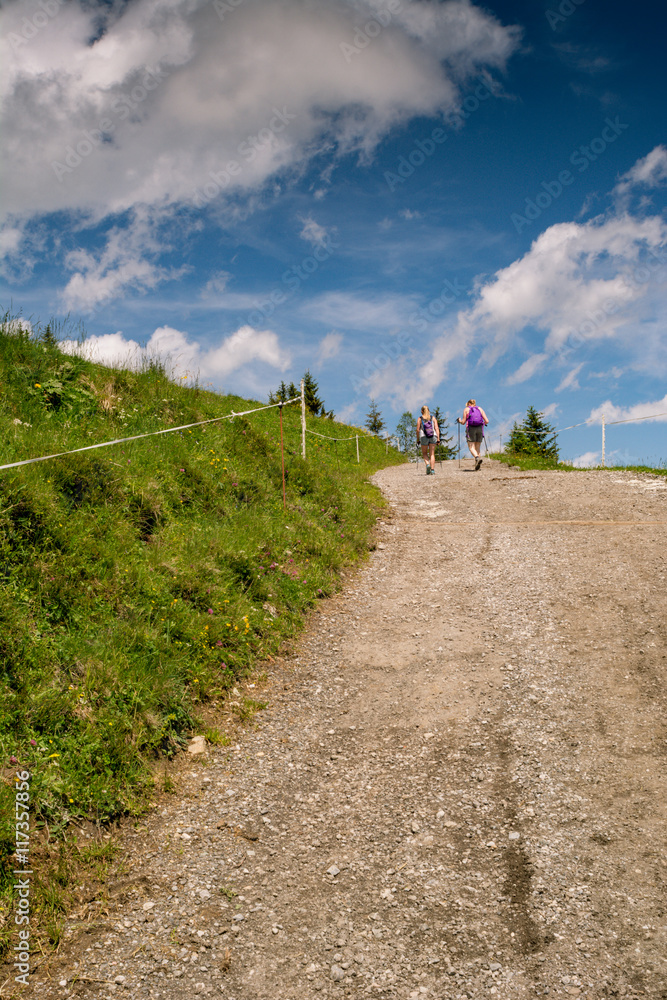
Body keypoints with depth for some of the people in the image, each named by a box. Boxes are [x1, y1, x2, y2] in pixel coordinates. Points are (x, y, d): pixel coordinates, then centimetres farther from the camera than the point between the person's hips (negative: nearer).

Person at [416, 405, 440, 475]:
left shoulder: (420, 419, 5)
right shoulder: (433, 418, 9)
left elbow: (418, 430, 0)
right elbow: (436, 428, 1)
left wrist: (418, 440, 7)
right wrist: (438, 438, 1)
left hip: (424, 437, -1)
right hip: (433, 436, 1)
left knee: (424, 453, 14)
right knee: (432, 454, 4)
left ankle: (427, 464, -12)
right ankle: (432, 470, -3)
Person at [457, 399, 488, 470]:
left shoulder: (466, 409, 7)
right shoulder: (480, 409, 13)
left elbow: (463, 422, 6)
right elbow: (487, 421, 6)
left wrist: (459, 420, 28)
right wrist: (483, 423, 29)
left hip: (471, 429, -3)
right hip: (480, 429, 3)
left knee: (472, 448, -4)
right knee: (478, 448, 10)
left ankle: (477, 458, -34)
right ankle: (477, 467, 4)